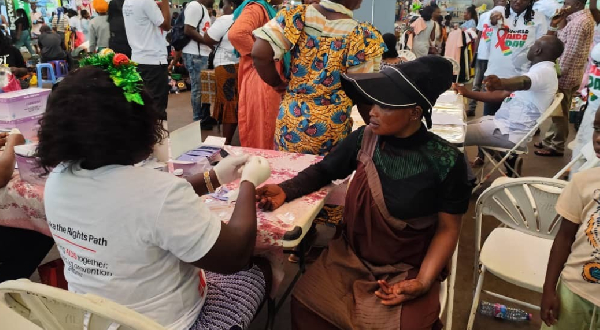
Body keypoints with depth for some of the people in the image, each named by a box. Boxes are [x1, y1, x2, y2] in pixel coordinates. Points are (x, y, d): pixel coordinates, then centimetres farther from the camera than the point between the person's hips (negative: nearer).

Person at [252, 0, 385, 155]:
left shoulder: (299, 15, -6)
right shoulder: (362, 36, -14)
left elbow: (260, 52, -14)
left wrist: (279, 84, 3)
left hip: (291, 119, 3)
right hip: (331, 129, -3)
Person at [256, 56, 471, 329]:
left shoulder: (445, 162, -17)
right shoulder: (364, 139, -8)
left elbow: (448, 229, -8)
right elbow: (324, 170, 7)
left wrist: (423, 282, -19)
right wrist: (286, 190, -11)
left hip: (407, 270, -2)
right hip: (350, 257, 3)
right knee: (305, 305, -12)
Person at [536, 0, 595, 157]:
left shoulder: (579, 22, -19)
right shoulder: (580, 18, 13)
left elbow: (569, 53, -23)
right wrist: (554, 25, 3)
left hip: (565, 77, -10)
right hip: (567, 75, 10)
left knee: (559, 113, 2)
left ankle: (556, 147, 13)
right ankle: (549, 141, 29)